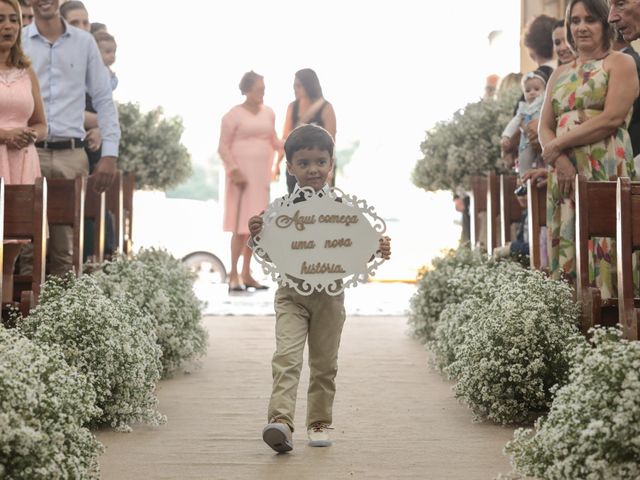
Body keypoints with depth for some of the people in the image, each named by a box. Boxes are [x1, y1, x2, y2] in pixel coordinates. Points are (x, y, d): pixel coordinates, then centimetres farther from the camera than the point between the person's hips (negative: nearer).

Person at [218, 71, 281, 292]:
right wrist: (234, 171, -18)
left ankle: (246, 274, 12)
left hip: (261, 174, 6)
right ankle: (233, 276, -8)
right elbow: (223, 147, -7)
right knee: (241, 224, -11)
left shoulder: (268, 113, 10)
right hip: (241, 174, -6)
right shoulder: (233, 115, -7)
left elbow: (273, 142, 14)